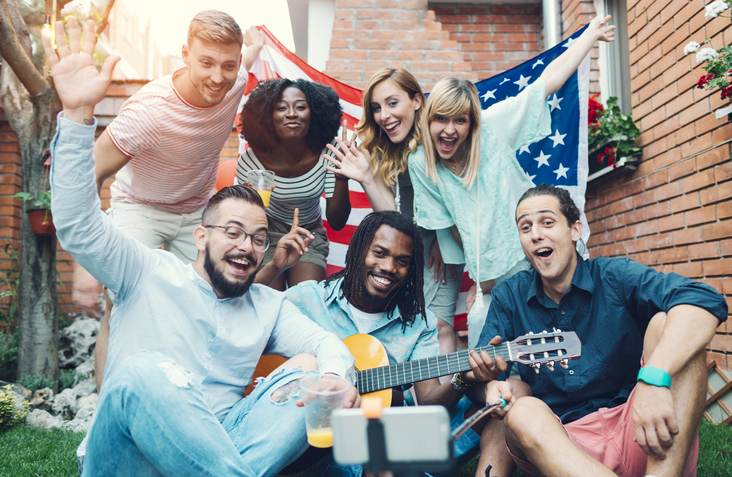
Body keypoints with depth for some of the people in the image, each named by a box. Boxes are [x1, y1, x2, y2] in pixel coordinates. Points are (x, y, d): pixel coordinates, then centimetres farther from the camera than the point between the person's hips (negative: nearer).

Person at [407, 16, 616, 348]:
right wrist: (479, 276, 7)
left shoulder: (492, 126, -9)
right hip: (489, 281, 2)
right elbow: (448, 222, 2)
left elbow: (550, 79, -4)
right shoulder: (419, 164, -5)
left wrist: (592, 33, 1)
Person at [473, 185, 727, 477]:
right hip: (564, 444, 1)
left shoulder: (614, 277, -4)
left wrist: (655, 378, -37)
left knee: (666, 322, -21)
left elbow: (705, 300, -21)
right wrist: (490, 384, -26)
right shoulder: (509, 296, 5)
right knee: (521, 412, -32)